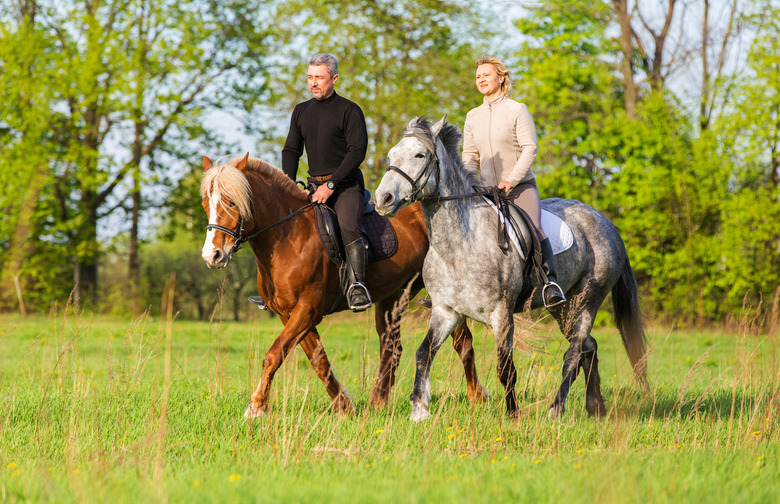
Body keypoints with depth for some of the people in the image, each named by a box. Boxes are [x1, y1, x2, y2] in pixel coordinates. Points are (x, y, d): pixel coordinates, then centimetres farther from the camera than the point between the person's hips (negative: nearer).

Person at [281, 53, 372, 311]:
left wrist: (331, 185, -19)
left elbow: (357, 152, -13)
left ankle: (358, 286, -34)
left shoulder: (349, 111, -5)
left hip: (346, 184, -6)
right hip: (315, 185, 6)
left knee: (349, 229, -30)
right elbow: (291, 150, 16)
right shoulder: (301, 111, 13)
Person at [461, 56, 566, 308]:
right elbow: (470, 155, 15)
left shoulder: (517, 110, -3)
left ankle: (550, 281, -32)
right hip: (488, 190, 5)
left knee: (534, 228, -29)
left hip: (520, 186, -5)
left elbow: (530, 148, -10)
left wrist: (512, 180, -20)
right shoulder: (473, 117, 12)